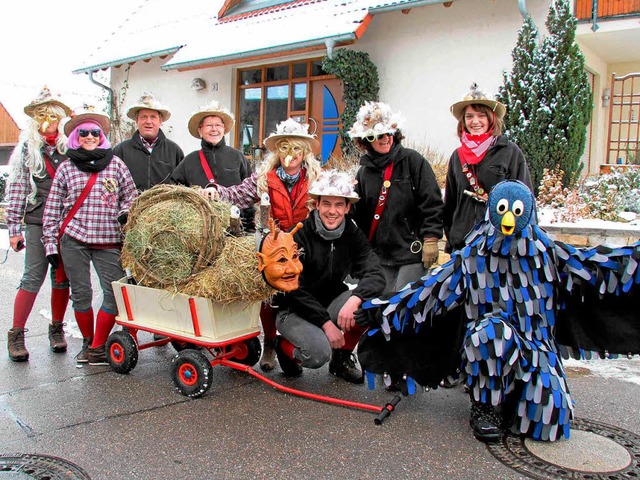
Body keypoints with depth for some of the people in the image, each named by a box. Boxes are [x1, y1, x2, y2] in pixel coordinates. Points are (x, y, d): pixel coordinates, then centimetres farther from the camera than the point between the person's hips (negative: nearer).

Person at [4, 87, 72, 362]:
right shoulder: (26, 147, 5)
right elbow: (17, 187, 3)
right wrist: (14, 227, 0)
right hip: (38, 222, -1)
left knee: (62, 277, 8)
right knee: (33, 277, -3)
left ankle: (56, 329, 23)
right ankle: (16, 334, 10)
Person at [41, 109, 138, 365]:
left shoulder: (115, 164, 9)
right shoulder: (66, 168, 9)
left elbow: (131, 195, 13)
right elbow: (52, 209, 9)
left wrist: (125, 211, -9)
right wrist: (51, 243, 5)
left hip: (109, 241, 0)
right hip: (73, 239, 0)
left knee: (115, 292, -8)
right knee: (81, 294, 5)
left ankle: (97, 347, 3)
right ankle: (87, 341, 25)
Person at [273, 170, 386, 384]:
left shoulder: (352, 235, -4)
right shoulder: (300, 236, -17)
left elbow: (375, 275, -16)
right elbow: (294, 290, -17)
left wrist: (354, 299, -37)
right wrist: (326, 323, -23)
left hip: (331, 302, 5)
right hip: (294, 310, -5)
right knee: (319, 353, -31)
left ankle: (342, 358, 1)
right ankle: (284, 346, 6)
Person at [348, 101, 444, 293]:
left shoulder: (412, 160, -2)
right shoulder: (364, 172, 11)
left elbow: (432, 203, -6)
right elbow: (358, 215, 14)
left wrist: (430, 239, -11)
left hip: (412, 251, -4)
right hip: (381, 254, 5)